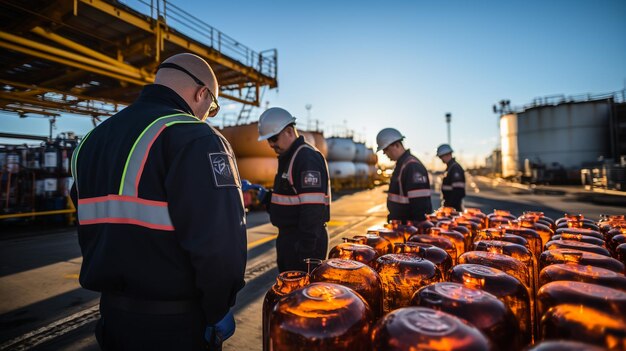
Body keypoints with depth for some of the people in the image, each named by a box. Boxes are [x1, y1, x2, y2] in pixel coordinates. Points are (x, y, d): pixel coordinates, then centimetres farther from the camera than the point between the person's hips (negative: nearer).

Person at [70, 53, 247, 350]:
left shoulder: (92, 139, 7)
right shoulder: (194, 138, -20)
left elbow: (90, 230, 12)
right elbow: (220, 241, -28)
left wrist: (112, 285, 19)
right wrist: (218, 311, -12)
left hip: (112, 314, 7)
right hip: (175, 323, -7)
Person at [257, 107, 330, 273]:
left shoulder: (307, 157, -18)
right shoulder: (287, 158, 14)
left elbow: (312, 208, -24)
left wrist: (306, 247, -25)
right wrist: (265, 196, 6)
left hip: (304, 240, -10)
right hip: (288, 235, 10)